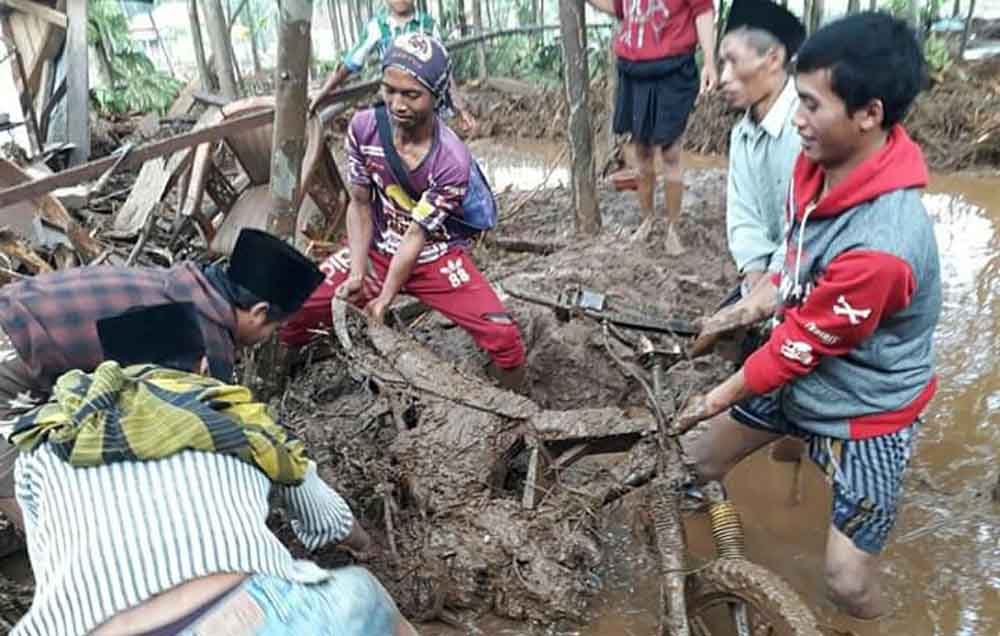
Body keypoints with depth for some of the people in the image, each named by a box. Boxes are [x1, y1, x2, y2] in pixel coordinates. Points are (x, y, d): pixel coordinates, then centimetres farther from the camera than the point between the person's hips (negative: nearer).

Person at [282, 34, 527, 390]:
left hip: (436, 258, -3)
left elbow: (417, 235, -20)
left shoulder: (452, 161, -25)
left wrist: (383, 300, -20)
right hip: (377, 251, 4)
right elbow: (360, 204, -6)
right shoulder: (363, 128, -14)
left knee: (504, 338, -21)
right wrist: (357, 273, -16)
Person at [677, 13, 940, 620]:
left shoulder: (880, 245, -38)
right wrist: (753, 304, -4)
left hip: (865, 411, -8)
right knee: (702, 463, 19)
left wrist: (720, 398, -10)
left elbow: (800, 347, -24)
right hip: (800, 375, 8)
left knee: (849, 581, -3)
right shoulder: (821, 162, -13)